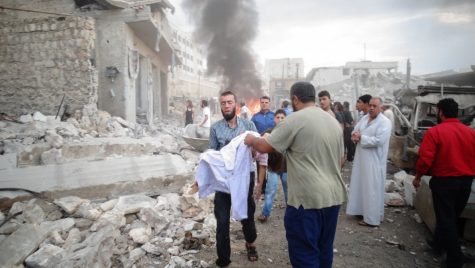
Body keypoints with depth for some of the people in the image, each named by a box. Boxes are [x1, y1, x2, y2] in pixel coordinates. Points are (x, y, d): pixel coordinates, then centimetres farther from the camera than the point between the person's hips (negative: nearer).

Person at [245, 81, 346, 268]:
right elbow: (340, 160, 17)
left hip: (308, 198, -8)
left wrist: (251, 140, 12)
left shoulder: (294, 120, -12)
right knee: (324, 249, 21)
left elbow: (265, 147, -8)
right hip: (334, 196, 8)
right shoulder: (334, 122, 11)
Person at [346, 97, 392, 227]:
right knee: (360, 185, 16)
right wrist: (355, 136, -13)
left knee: (372, 189, 0)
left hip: (374, 161, -7)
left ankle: (372, 217, 11)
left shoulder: (385, 122, -13)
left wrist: (361, 137, -15)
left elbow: (378, 140, -23)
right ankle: (362, 209, 31)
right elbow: (355, 131, 11)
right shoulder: (364, 118, 10)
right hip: (361, 158, 7)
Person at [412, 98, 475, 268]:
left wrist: (418, 176, -4)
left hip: (444, 181, -5)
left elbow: (425, 158, -19)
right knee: (452, 216, 20)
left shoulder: (435, 132, -15)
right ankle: (439, 244, 37)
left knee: (445, 218, 7)